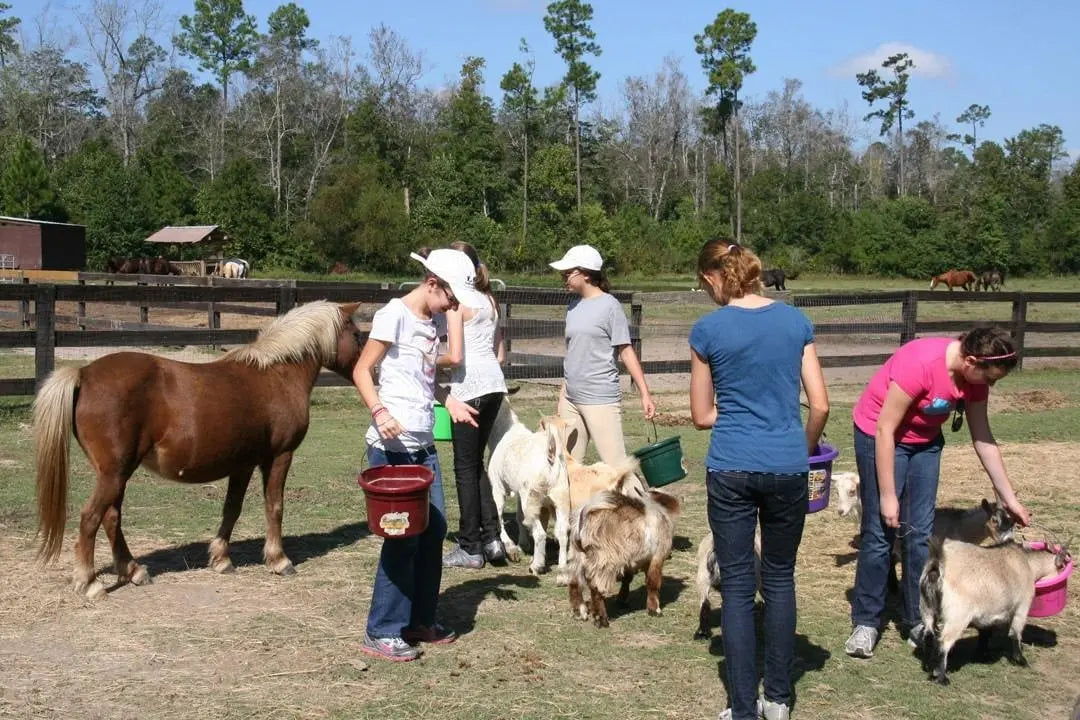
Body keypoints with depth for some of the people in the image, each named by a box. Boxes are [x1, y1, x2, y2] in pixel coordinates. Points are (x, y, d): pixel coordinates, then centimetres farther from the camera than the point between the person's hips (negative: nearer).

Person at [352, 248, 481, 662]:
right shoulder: (394, 315, -11)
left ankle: (420, 620, 26)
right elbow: (361, 371, -11)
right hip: (392, 444, -9)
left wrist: (448, 400, 5)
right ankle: (382, 632, 4)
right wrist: (379, 411, -26)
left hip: (424, 443, 9)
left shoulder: (434, 320, 12)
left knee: (434, 529, 12)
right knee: (403, 535, -6)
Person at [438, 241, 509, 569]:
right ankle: (491, 536, 13)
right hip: (495, 382, 8)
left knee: (465, 467, 2)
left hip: (470, 388, -8)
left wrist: (431, 362, 1)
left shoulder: (456, 303, -10)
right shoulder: (489, 301, 15)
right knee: (476, 462, 17)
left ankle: (470, 548, 8)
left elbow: (455, 357, -16)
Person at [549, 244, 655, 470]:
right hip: (571, 400, 7)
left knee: (615, 466, -9)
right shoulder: (574, 305, 10)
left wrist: (645, 394, -15)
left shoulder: (609, 306, -9)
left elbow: (626, 351, -10)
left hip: (601, 399, -7)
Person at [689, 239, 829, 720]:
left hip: (731, 469, -2)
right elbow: (820, 405, 3)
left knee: (737, 586, 5)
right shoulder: (795, 321, 3)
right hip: (787, 468, 2)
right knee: (780, 579, 15)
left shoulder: (708, 329, -3)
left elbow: (701, 416, 4)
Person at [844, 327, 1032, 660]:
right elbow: (885, 430, -25)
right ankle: (866, 623, 3)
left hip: (925, 442, 6)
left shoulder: (974, 376, -10)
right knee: (880, 532, -7)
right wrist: (887, 496, -22)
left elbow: (983, 440, 1)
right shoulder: (920, 364, -32)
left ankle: (918, 622, 11)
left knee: (921, 534, 3)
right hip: (879, 436, -6)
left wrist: (1010, 499, 3)